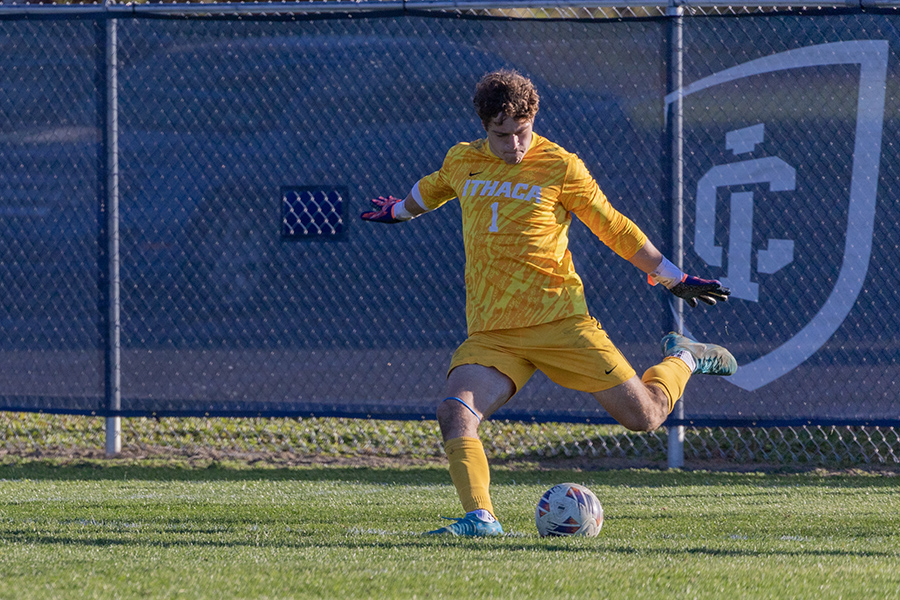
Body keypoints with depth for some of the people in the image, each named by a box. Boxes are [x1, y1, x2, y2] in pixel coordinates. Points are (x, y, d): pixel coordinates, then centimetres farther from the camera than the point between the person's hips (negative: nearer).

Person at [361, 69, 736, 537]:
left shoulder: (560, 168, -3)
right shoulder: (463, 162, 8)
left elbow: (614, 229, 7)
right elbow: (430, 190, 34)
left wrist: (674, 279, 13)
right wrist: (398, 210, 52)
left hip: (558, 319, -3)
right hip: (490, 335, 3)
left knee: (644, 417, 0)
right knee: (455, 414, -25)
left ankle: (682, 360, 31)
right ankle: (480, 517, -27)